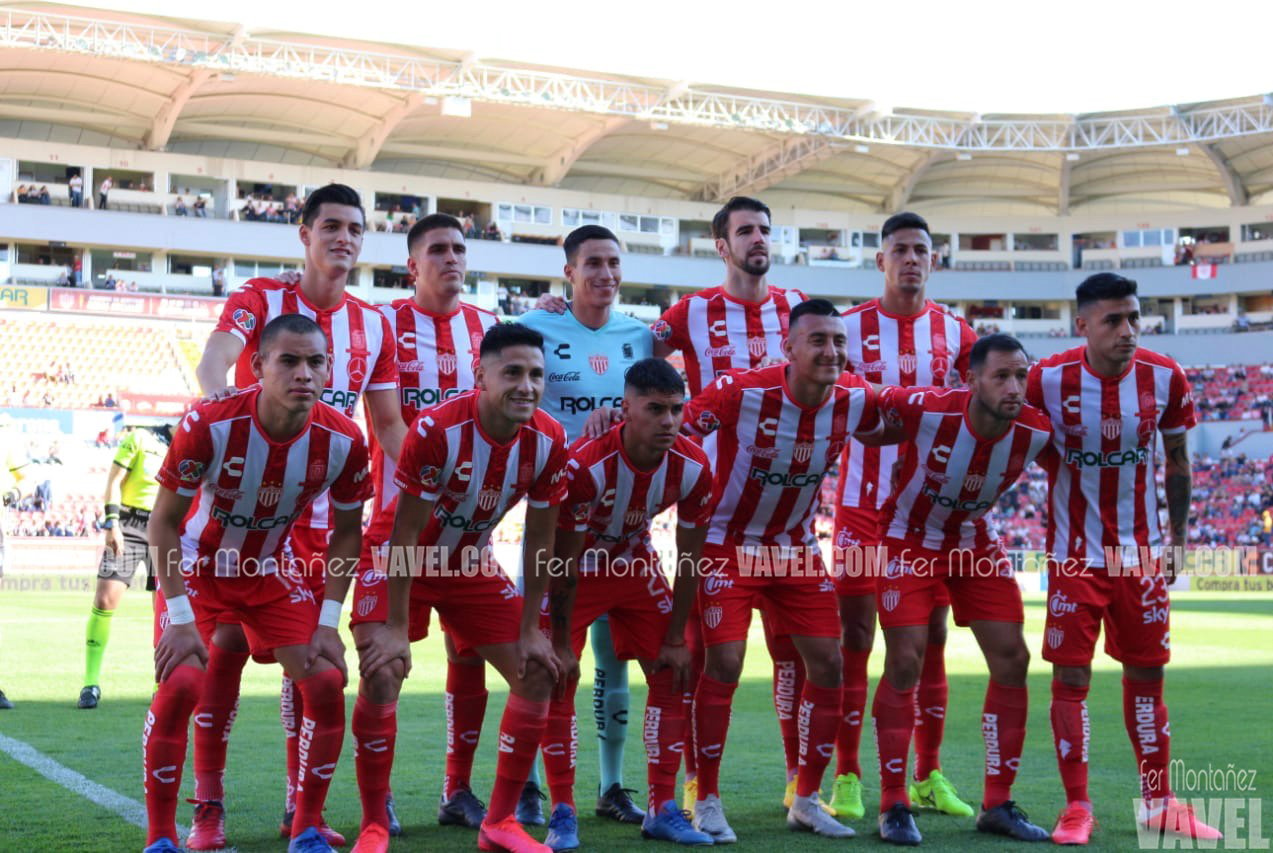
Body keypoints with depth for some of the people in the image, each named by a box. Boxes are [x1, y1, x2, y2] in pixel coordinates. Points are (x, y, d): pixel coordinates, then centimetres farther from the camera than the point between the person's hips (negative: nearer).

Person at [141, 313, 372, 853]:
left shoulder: (343, 441, -20)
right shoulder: (210, 425, -28)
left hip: (271, 573, 3)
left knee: (327, 683, -8)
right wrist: (180, 618, -21)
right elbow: (163, 523, -17)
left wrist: (328, 622, -8)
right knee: (180, 684, -21)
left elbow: (347, 532, -3)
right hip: (198, 567, -3)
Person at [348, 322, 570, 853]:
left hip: (471, 562, 5)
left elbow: (539, 540, -7)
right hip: (400, 560, -5)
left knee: (538, 674, -3)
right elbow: (405, 534, -25)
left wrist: (530, 629, -6)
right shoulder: (436, 430, -31)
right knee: (381, 674, -20)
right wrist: (395, 628, -23)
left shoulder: (549, 442, -17)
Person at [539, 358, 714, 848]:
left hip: (635, 561, 4)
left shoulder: (693, 467, -21)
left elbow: (689, 559, -9)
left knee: (672, 674, -1)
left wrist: (675, 638, -6)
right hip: (576, 567, -4)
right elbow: (565, 561, -24)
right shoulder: (585, 464, -34)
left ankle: (663, 809, 9)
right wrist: (559, 644, -19)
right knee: (558, 678, -13)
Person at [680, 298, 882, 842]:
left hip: (797, 546, 5)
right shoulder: (742, 391, -24)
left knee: (827, 663, 1)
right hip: (727, 543, -5)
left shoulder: (854, 399, -11)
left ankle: (806, 800, 16)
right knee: (723, 664, -12)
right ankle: (706, 801, 4)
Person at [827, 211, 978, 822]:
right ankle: (846, 777, 4)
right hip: (863, 506, -3)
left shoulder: (954, 332, 6)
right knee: (855, 637, -4)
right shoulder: (848, 328, -1)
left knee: (931, 640, 6)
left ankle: (928, 777, 16)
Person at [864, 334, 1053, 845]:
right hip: (909, 539, -4)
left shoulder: (1036, 433, -19)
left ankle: (997, 805, 11)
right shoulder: (926, 411, -29)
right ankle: (893, 807, 1)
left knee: (1012, 659, -1)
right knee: (905, 663, -10)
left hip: (975, 542, 4)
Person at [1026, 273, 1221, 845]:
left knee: (1146, 674, 10)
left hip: (1143, 553, 2)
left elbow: (1177, 463, 7)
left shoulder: (1165, 378, -6)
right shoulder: (1048, 380, -14)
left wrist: (1178, 538, 8)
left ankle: (1158, 804, 22)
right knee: (1071, 675, -4)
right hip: (1074, 555, -2)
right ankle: (1077, 807, 8)